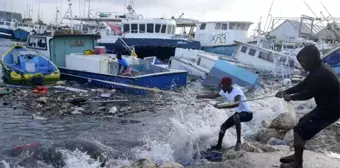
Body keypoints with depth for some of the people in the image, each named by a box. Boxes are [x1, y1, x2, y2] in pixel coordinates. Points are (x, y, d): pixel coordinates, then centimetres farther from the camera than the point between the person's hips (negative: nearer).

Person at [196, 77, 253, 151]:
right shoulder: (224, 92, -2)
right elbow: (214, 96, 17)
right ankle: (218, 145, 30)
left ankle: (238, 141, -30)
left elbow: (236, 104, -44)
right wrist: (201, 96, 15)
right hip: (239, 112, 9)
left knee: (236, 117, -40)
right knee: (223, 126, 10)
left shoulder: (237, 90, -27)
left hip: (247, 113, -9)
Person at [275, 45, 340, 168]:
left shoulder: (321, 74, -27)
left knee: (300, 131, -8)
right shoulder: (319, 70, 5)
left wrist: (291, 97, -6)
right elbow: (303, 85, 13)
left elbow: (308, 94, -22)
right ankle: (296, 156, 29)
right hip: (327, 106, 10)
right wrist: (286, 91, 5)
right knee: (302, 124, 19)